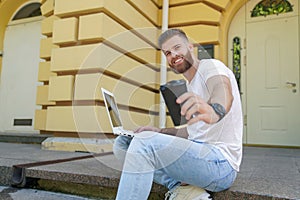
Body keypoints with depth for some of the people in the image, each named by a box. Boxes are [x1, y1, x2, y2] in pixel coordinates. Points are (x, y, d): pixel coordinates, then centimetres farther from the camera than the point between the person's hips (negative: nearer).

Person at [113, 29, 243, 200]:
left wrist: (214, 110, -56)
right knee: (123, 143, 0)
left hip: (221, 161, -9)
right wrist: (159, 132, 12)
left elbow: (223, 90, -32)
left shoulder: (211, 66, -7)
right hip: (197, 154, 10)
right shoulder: (191, 85, 21)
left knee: (145, 142, -30)